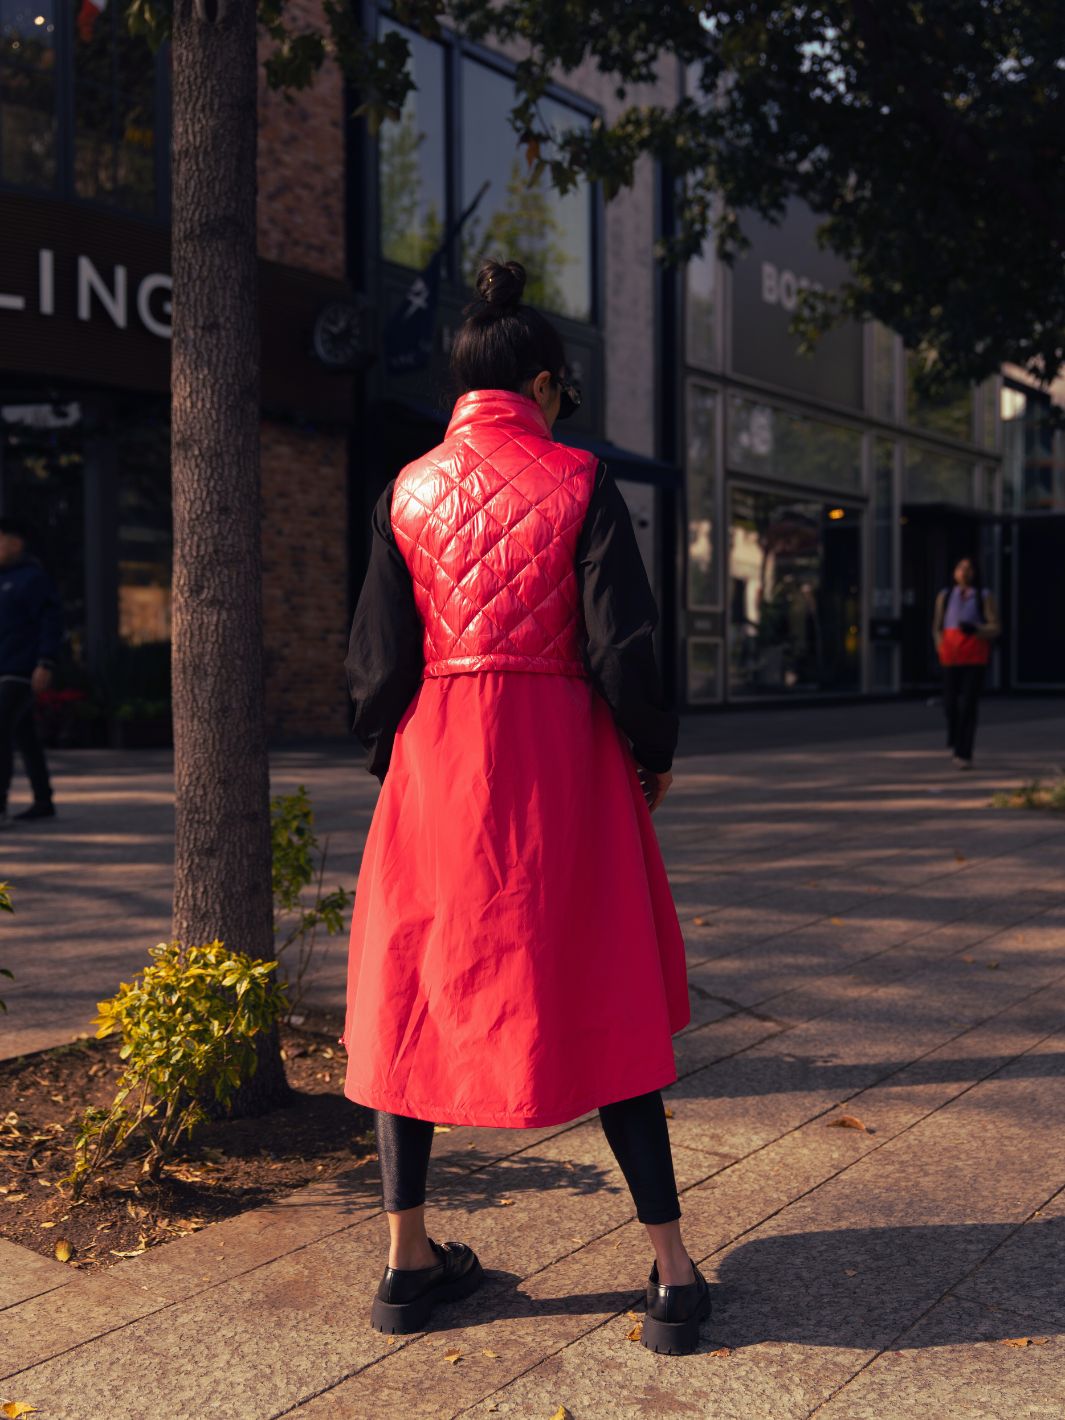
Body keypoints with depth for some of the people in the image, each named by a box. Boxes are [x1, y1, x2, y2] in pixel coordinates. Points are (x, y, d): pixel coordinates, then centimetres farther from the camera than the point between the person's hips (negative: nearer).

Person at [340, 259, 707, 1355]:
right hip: (561, 761, -2)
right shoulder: (578, 484, -4)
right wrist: (653, 754, 6)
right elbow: (620, 646, -9)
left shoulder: (407, 491, 3)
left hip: (436, 762, 2)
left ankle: (407, 1259, 21)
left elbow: (377, 657, 1)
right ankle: (671, 1273, 12)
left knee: (414, 988, 13)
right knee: (599, 994, 7)